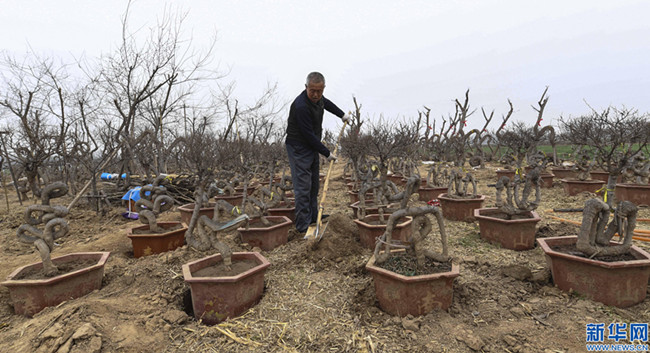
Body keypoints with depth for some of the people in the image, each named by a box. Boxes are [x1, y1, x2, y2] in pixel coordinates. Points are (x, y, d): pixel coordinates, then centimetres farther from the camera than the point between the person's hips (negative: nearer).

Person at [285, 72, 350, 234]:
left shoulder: (317, 97, -1)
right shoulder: (301, 106, -28)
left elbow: (326, 102, 27)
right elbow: (309, 135, -25)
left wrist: (342, 114, 24)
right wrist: (327, 153, -17)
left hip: (312, 146, 9)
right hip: (299, 149, -9)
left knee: (313, 184, 16)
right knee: (303, 187, -9)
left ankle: (313, 217, 31)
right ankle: (303, 227, -1)